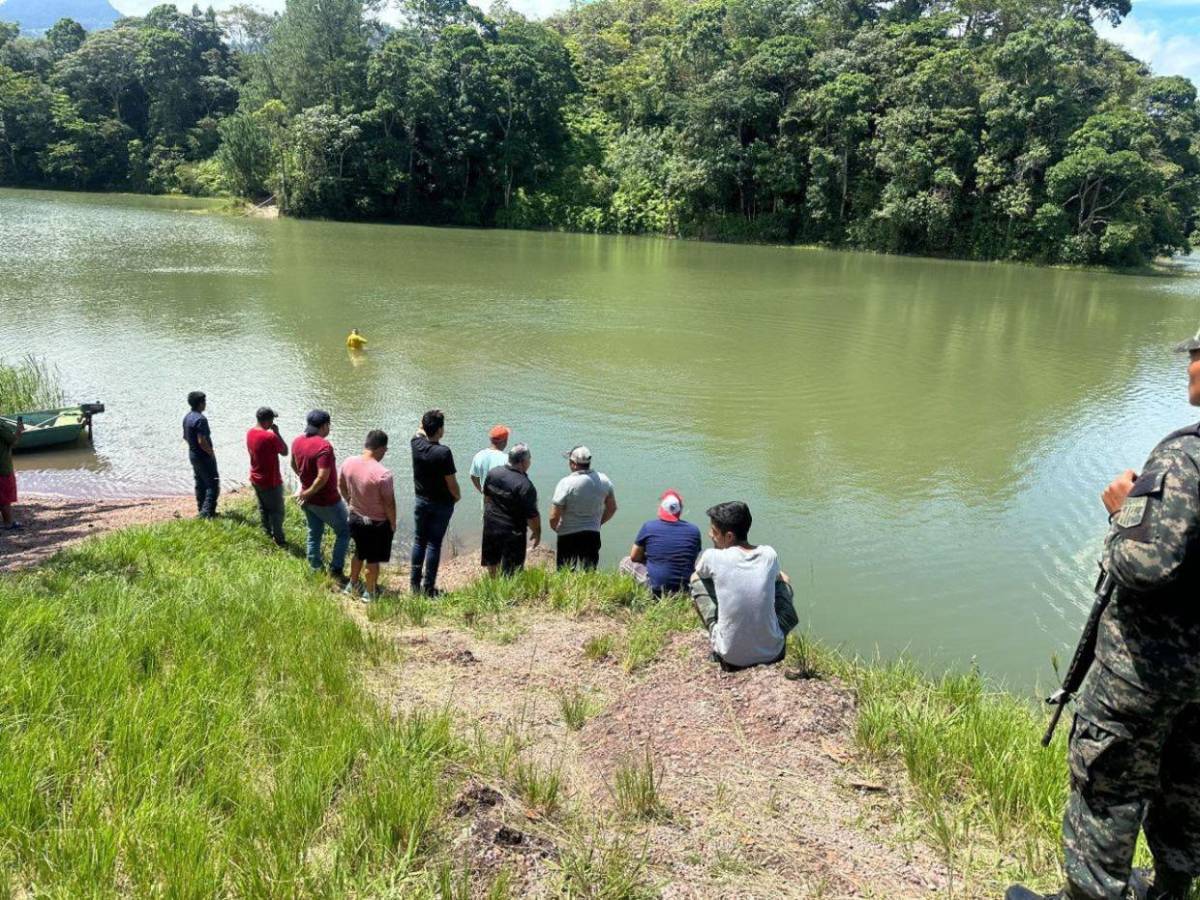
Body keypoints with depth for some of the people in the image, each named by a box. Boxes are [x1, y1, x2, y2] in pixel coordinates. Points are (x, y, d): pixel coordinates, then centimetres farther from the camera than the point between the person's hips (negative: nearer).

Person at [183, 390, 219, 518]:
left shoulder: (187, 417, 6)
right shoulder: (200, 419, -24)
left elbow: (185, 436, 16)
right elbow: (202, 441, -28)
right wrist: (211, 453, -15)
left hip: (193, 454, 9)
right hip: (204, 456, -9)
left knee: (200, 484, 17)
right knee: (213, 484, -3)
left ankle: (202, 511, 24)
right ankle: (208, 512, -8)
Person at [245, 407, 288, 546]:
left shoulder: (250, 433, -2)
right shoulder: (270, 437, -26)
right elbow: (285, 452, -13)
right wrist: (277, 433, -11)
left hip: (256, 479, 8)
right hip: (271, 481, -8)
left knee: (263, 508, 21)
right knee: (277, 511, 6)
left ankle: (268, 534, 33)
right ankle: (278, 540, 13)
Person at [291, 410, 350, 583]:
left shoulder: (297, 442, -1)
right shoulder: (324, 446, -27)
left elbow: (294, 465, 16)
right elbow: (323, 478, -30)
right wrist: (307, 493, -17)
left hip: (309, 500, 8)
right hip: (327, 502, -8)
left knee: (314, 535, 20)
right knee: (344, 532, 10)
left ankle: (316, 569, 31)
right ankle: (336, 570, 10)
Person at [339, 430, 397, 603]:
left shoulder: (348, 463, -11)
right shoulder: (383, 474, -30)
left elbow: (341, 486, 7)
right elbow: (389, 503, -21)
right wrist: (393, 524, -5)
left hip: (355, 518, 6)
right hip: (377, 523, -6)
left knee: (359, 553, 28)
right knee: (373, 559, 16)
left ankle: (353, 585, 45)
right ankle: (370, 593, 33)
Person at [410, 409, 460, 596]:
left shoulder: (416, 444, -9)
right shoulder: (443, 452, -24)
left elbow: (420, 431, 17)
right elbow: (451, 482, -17)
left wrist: (427, 420, 6)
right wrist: (457, 496, 1)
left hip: (421, 501, 5)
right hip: (441, 504, -5)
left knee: (419, 541, 16)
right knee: (434, 544, 4)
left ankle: (414, 582, 22)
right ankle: (429, 586, 9)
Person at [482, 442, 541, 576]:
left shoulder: (493, 472, -4)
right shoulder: (525, 486, -25)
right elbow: (532, 515, -21)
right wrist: (537, 533, -5)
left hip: (490, 526, 7)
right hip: (513, 533, -7)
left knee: (492, 563, 27)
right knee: (511, 570, 6)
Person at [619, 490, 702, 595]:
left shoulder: (649, 527, -6)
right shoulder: (694, 531, -1)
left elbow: (634, 557, 6)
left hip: (656, 589, -2)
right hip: (686, 589, 2)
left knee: (626, 562, 18)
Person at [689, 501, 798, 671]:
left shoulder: (712, 557, -13)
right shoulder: (770, 555, -6)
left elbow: (701, 572, 12)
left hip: (731, 657, -3)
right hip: (773, 653, 3)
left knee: (696, 579, 11)